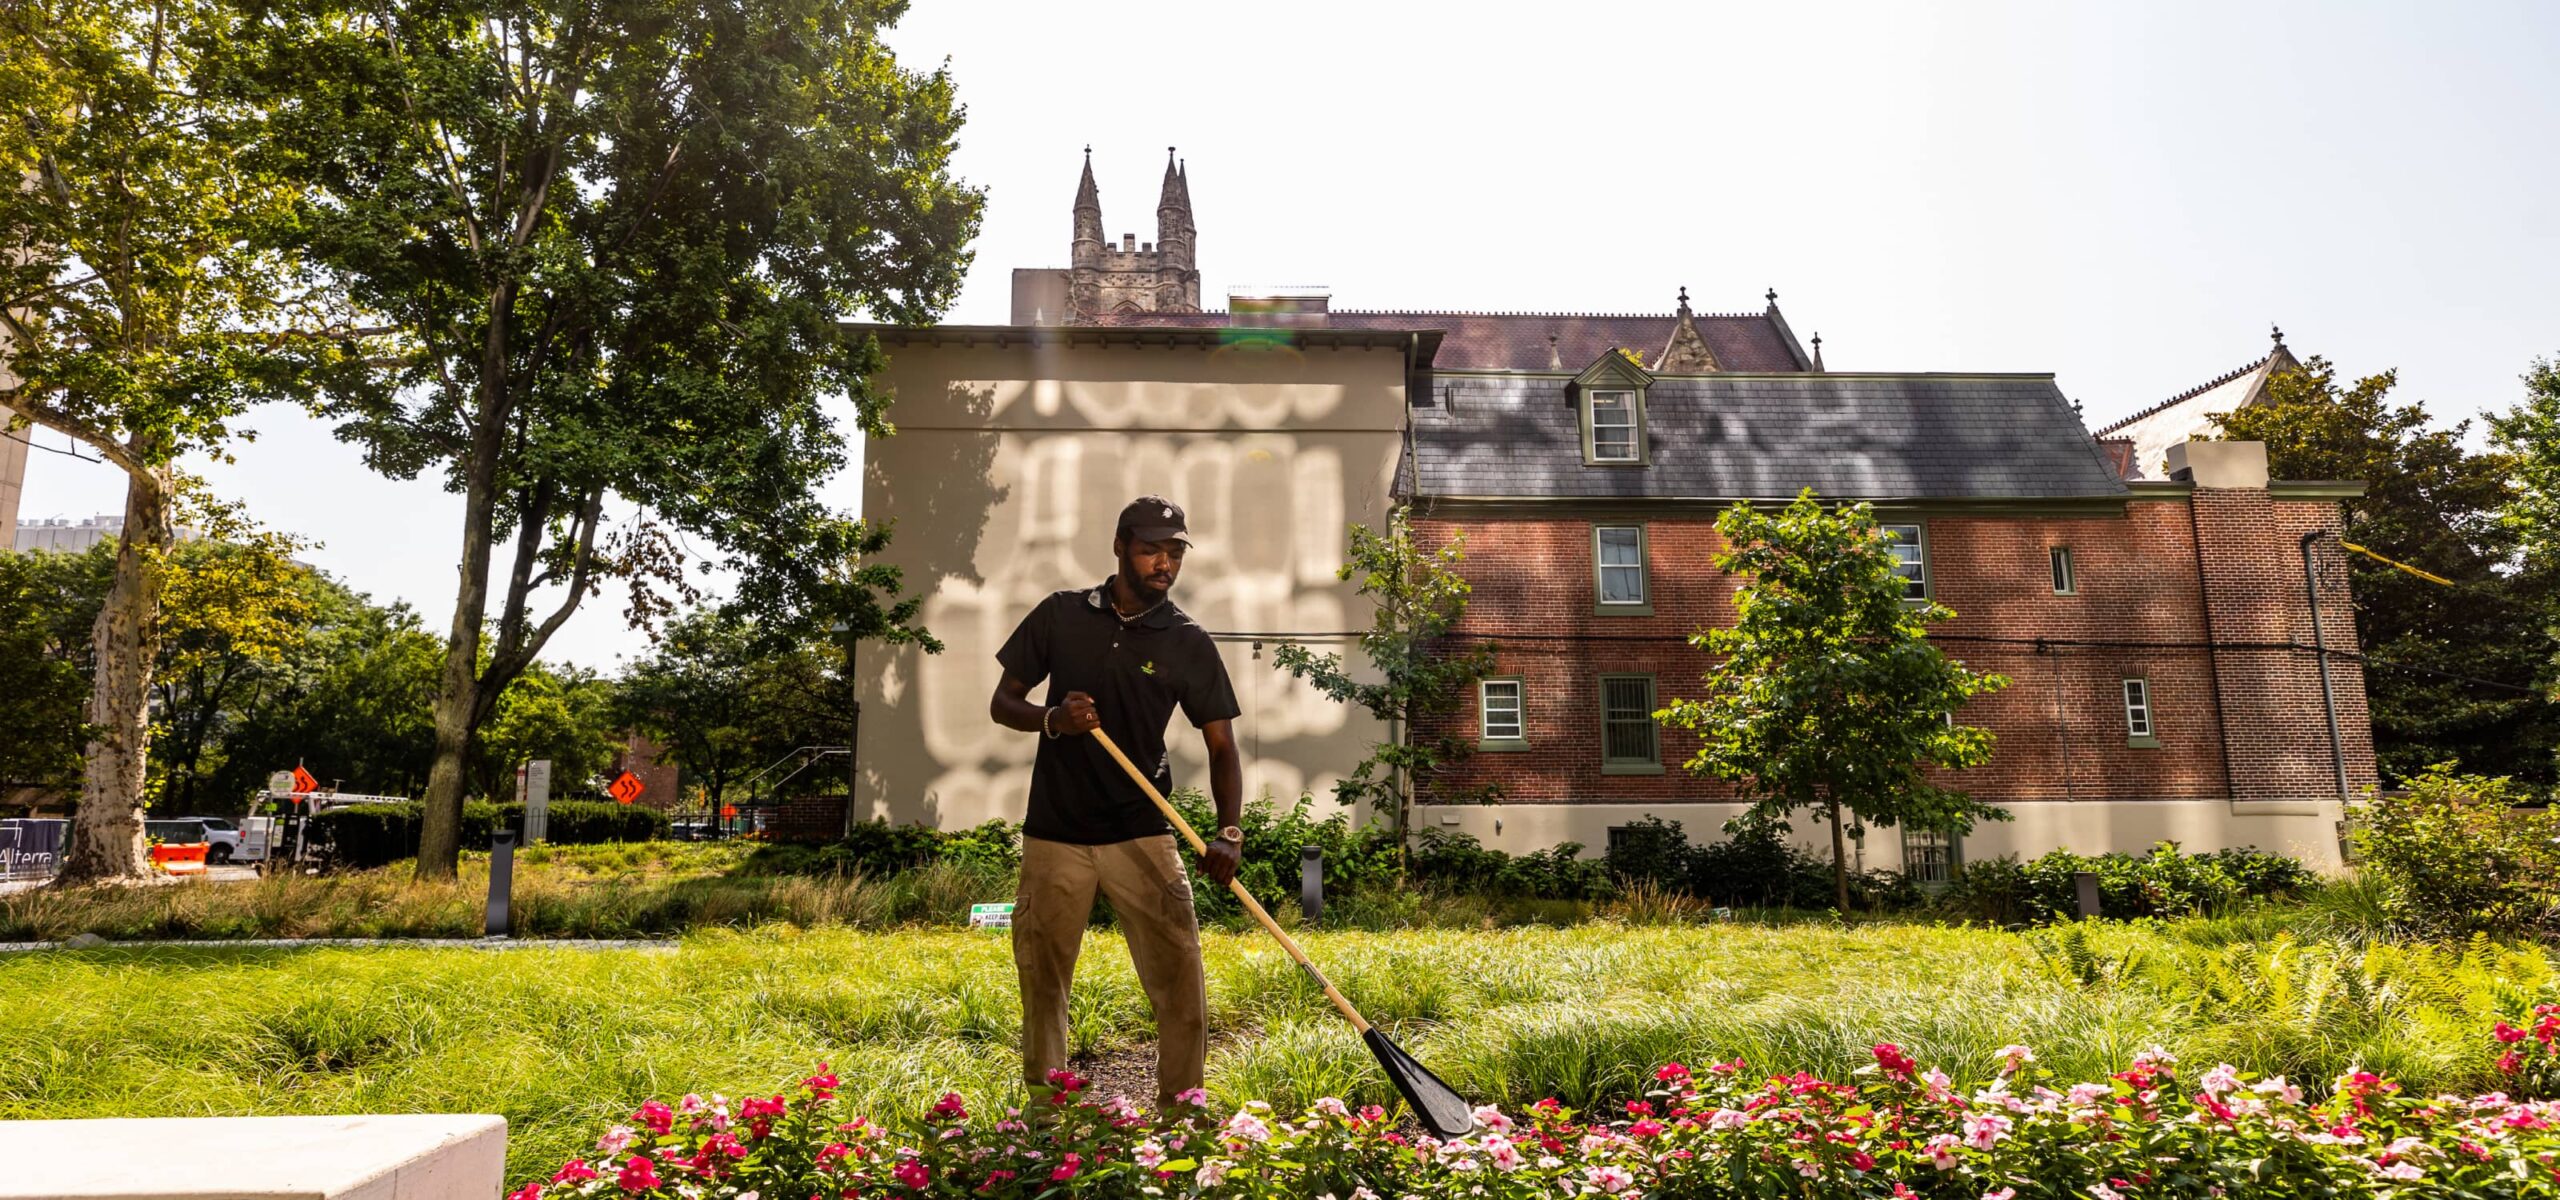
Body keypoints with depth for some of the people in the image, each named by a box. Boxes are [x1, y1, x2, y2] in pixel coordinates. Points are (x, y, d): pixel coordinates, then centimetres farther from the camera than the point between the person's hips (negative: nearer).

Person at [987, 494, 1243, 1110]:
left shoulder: (1189, 643, -1)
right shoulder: (1061, 614, 2)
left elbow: (1221, 747, -3)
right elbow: (1003, 703, 7)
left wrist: (1229, 832, -19)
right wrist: (1052, 720, -15)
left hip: (1142, 835, -1)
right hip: (1054, 835, 1)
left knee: (1181, 981, -6)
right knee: (1043, 980, 11)